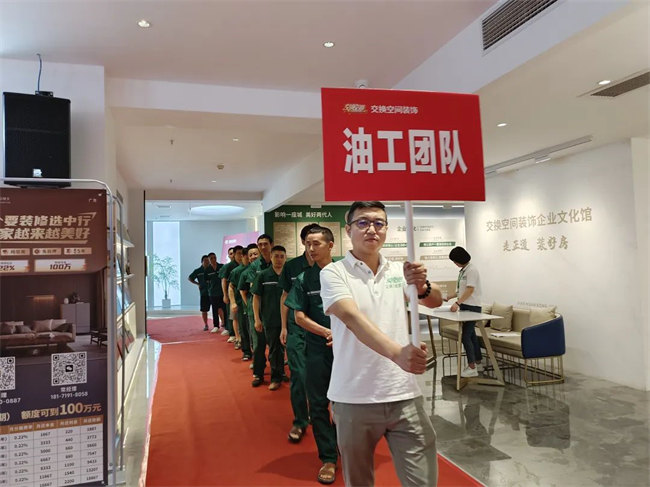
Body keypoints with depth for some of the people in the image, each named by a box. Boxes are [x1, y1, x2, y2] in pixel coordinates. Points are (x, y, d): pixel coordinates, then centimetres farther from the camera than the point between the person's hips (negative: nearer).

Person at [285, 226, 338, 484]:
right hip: (318, 349, 1)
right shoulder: (304, 278, 2)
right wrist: (328, 332, -11)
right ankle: (328, 458, 21)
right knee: (319, 405, 6)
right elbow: (300, 317, 0)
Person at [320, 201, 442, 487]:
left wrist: (422, 286, -28)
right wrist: (396, 352, -39)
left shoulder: (399, 271, 7)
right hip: (354, 399, -2)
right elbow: (351, 317, -23)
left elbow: (436, 301, -5)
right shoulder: (333, 273, -7)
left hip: (404, 396, 3)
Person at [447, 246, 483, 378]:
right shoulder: (463, 270, 13)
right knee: (471, 334, 15)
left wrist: (457, 303, -29)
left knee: (466, 336, -11)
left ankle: (472, 368, -6)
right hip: (465, 306, 9)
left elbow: (470, 290, -23)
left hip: (472, 307, -9)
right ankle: (478, 362, 27)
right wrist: (450, 297, 13)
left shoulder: (471, 270, -15)